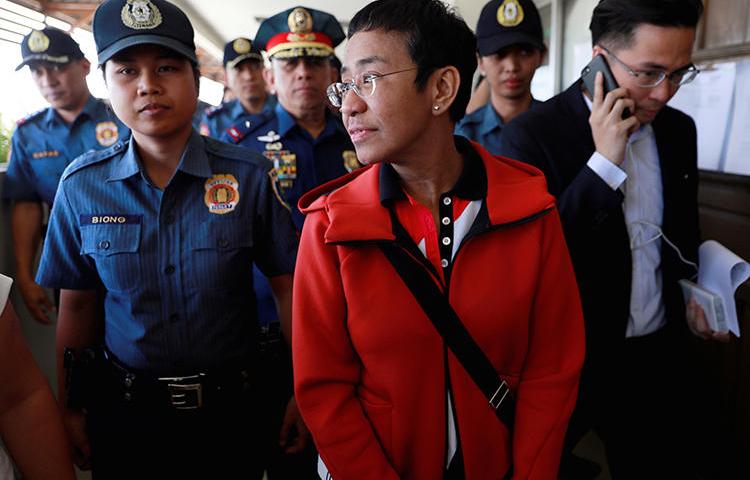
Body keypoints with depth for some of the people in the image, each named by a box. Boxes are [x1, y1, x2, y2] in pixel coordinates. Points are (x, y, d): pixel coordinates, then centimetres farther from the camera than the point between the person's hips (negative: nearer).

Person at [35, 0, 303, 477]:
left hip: (229, 408, -1)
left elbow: (288, 288, -8)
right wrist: (72, 407, 7)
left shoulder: (249, 176, -13)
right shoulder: (82, 184, -6)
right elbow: (78, 303, 2)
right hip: (123, 414, 2)